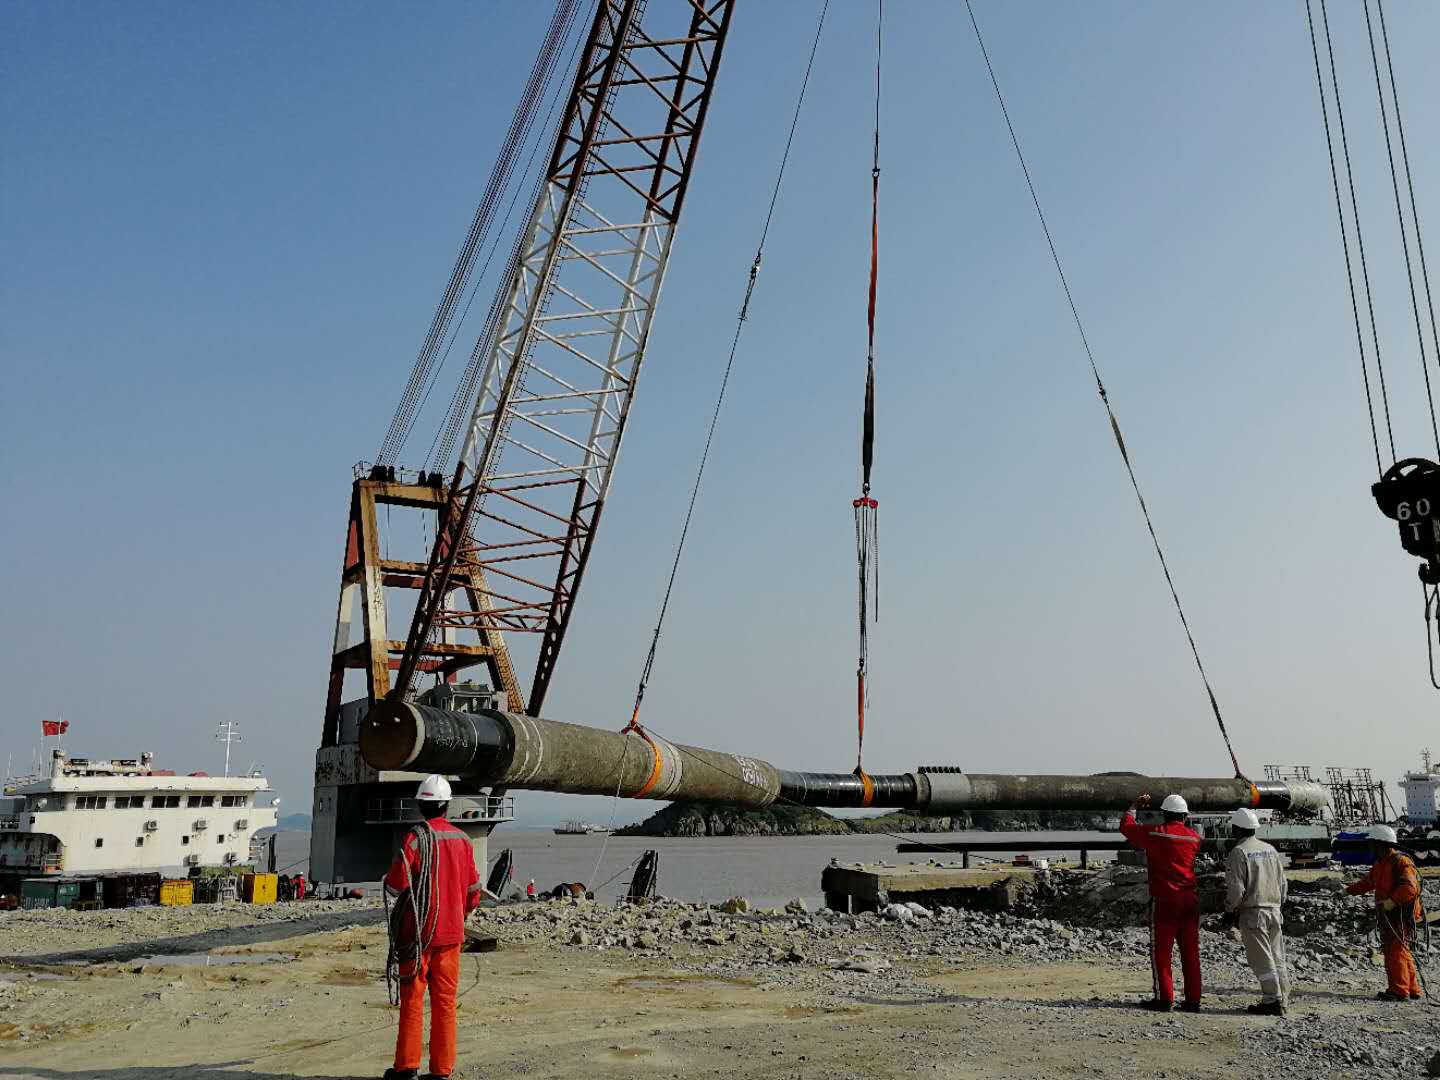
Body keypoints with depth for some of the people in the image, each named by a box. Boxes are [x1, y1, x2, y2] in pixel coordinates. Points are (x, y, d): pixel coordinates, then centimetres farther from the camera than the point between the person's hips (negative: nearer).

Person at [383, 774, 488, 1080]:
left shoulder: (416, 837, -12)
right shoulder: (462, 839, 3)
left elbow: (397, 882, -17)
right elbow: (473, 888, 8)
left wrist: (388, 880, 6)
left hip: (418, 931, -4)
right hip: (451, 931, 4)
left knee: (412, 998, 5)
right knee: (445, 1000, 8)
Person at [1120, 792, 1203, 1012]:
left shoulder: (1154, 833, -7)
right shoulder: (1194, 837, 3)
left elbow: (1126, 825, 6)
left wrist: (1136, 806, 21)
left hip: (1164, 900, -4)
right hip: (1190, 900, 4)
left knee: (1161, 949, 2)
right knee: (1191, 952, 9)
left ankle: (1164, 998, 0)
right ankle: (1193, 999, 12)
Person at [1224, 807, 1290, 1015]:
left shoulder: (1238, 852, -12)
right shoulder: (1271, 850, 10)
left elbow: (1236, 889, -16)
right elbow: (1283, 883, 15)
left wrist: (1231, 909, 0)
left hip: (1252, 912, -7)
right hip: (1274, 910, 7)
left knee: (1262, 960, -2)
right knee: (1277, 957, 12)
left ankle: (1272, 1000, -2)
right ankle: (1282, 999, 15)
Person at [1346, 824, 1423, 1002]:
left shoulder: (1401, 861, -15)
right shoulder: (1380, 864, 16)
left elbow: (1410, 887, -26)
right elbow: (1368, 882, 28)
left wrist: (1391, 902, -29)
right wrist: (1348, 890, 25)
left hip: (1402, 915, -10)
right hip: (1387, 916, 10)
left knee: (1396, 952, -10)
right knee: (1394, 952, 12)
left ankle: (1399, 991, -6)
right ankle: (1413, 990, 21)